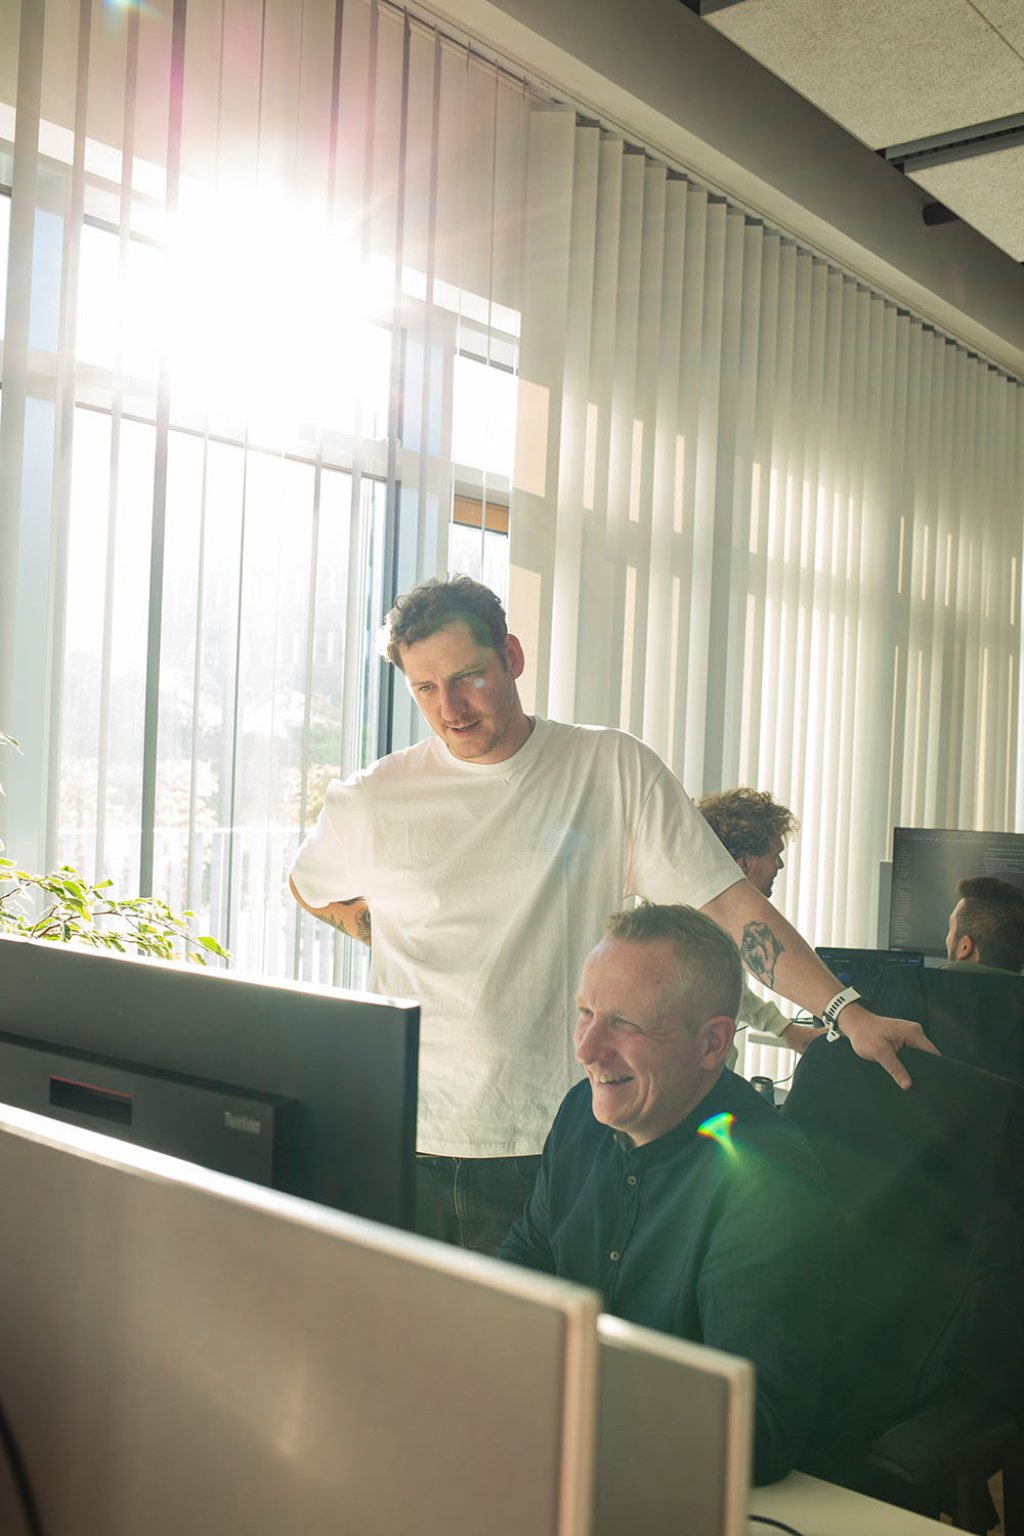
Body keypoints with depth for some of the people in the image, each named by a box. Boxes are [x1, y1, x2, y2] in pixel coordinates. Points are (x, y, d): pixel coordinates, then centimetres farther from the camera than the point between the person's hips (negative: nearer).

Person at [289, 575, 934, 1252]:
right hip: (407, 1147, 2)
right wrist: (398, 936, 8)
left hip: (554, 1146, -1)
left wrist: (849, 1013, -12)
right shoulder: (368, 803, 1)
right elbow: (313, 888, 22)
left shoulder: (614, 768, -1)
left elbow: (726, 900, -5)